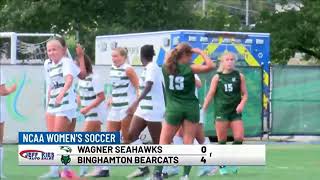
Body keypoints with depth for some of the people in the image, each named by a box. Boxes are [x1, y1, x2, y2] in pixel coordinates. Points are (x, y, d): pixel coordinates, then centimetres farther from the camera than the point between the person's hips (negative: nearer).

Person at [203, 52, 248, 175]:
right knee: (222, 140, 0)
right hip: (221, 111, -1)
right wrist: (203, 110, 0)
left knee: (239, 138, -10)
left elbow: (245, 94, 8)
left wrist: (242, 104, -11)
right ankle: (222, 165, 12)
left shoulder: (239, 76, 6)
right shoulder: (217, 77, 3)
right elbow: (210, 95, 4)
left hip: (235, 111, 1)